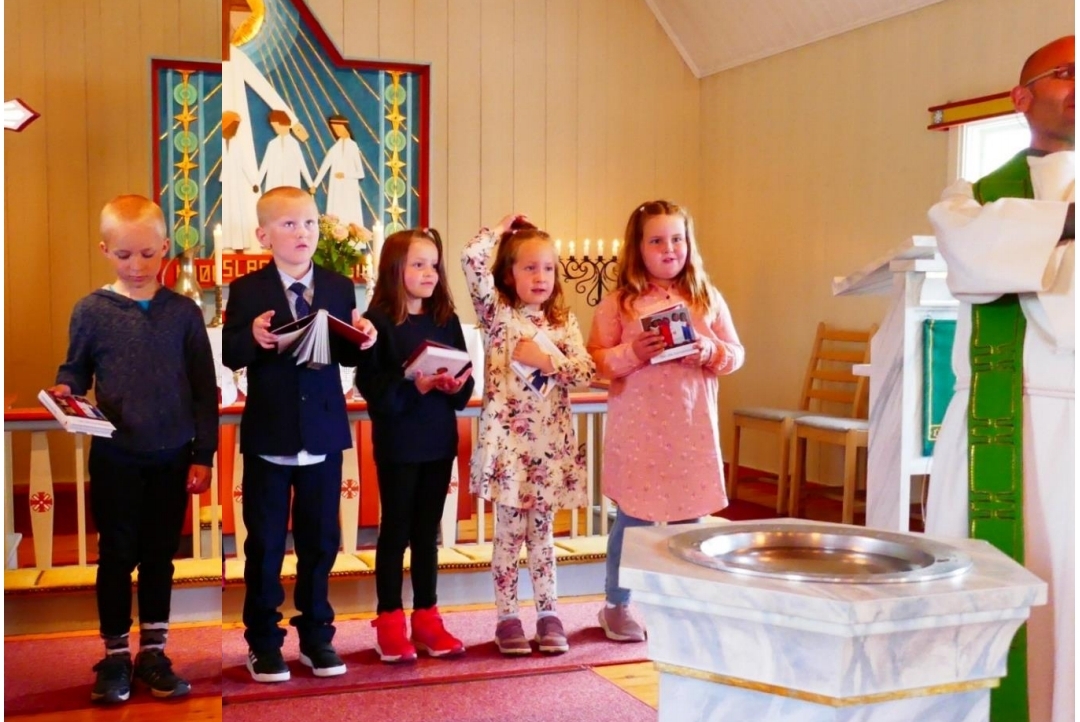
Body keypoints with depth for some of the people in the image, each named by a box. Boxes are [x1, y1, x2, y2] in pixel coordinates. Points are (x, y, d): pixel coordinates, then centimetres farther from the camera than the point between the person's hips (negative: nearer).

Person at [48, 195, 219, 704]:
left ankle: (152, 652, 25)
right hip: (115, 457, -1)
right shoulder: (91, 310, -3)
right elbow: (75, 372, 7)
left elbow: (205, 389, 1)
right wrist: (63, 393, -17)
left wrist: (203, 455, 0)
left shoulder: (184, 312, -2)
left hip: (172, 457, 1)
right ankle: (115, 654, 22)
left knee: (160, 556, 12)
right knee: (116, 556, 9)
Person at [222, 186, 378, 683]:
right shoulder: (246, 291, -4)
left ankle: (316, 635, 24)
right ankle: (263, 640, 20)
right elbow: (230, 356, -10)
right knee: (265, 542, 7)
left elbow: (347, 355, 3)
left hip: (324, 432, 2)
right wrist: (252, 338, -30)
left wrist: (363, 341, -18)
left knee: (320, 539, 11)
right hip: (268, 435, -2)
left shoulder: (339, 287, 4)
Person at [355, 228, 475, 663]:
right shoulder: (378, 321, -8)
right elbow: (370, 385, -15)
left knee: (428, 531, 13)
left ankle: (426, 616, 23)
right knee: (395, 531, 6)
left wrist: (457, 386, -15)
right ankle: (389, 620, 16)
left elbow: (466, 381, 6)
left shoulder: (447, 320, 6)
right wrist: (414, 387, -27)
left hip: (440, 441, 4)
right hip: (397, 443, -4)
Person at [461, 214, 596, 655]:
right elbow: (472, 259, -15)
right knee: (510, 531, 4)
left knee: (542, 530, 12)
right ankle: (507, 617, 14)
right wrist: (501, 229, -1)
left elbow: (587, 370, -2)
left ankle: (548, 614, 19)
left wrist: (548, 360, -16)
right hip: (507, 439, -3)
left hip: (551, 441, 3)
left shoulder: (563, 321, 8)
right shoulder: (497, 312, -2)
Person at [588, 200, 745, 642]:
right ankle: (616, 605, 22)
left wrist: (709, 351, -12)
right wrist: (631, 353, -19)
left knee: (690, 519, 9)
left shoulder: (708, 299, 6)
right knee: (633, 518, 5)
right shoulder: (618, 304, -2)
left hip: (693, 429, 3)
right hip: (638, 431, -3)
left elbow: (736, 354, 8)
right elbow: (595, 362, -3)